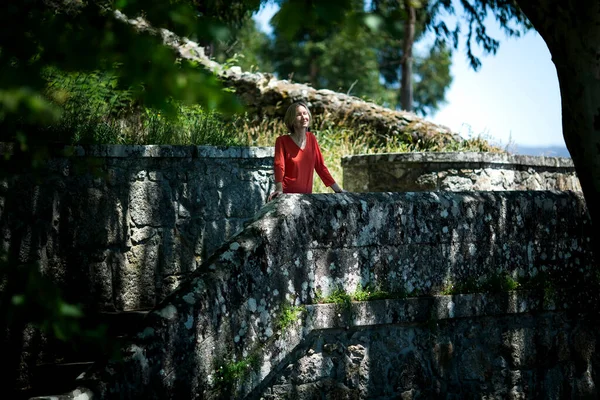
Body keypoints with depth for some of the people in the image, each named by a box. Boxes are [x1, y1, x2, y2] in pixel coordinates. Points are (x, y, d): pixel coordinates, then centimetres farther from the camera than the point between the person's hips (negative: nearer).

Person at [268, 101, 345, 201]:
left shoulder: (311, 139, 8)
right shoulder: (282, 141, -5)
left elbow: (320, 166, 12)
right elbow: (279, 166, -16)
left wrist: (337, 189, 7)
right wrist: (279, 189, -33)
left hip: (307, 194, 4)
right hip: (287, 195, -4)